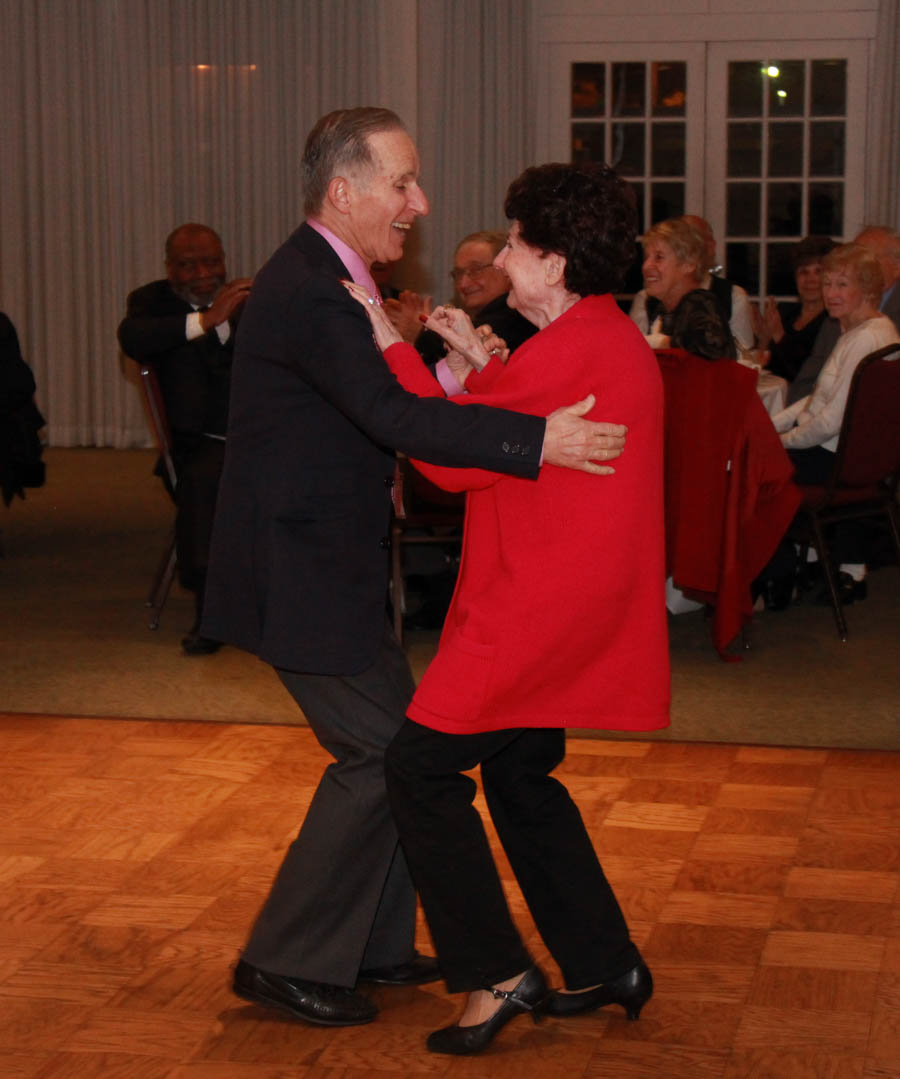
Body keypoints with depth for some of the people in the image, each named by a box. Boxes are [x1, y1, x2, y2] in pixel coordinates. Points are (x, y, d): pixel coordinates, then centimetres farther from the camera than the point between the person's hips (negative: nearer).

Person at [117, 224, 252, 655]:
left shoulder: (249, 299, 14)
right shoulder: (152, 301, 9)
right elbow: (131, 338, -15)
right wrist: (205, 320, -27)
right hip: (201, 441, -1)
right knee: (202, 478, -34)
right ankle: (208, 612, -18)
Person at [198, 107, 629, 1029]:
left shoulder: (321, 279, 12)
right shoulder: (308, 293, -22)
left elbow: (376, 407, 13)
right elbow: (395, 417, -32)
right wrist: (537, 440, -35)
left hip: (323, 565, 10)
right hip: (300, 579, -10)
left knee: (402, 743, 15)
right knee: (382, 753, -5)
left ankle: (374, 943, 27)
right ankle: (287, 961, 7)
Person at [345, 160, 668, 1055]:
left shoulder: (571, 351, -20)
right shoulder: (617, 341, 14)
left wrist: (392, 346, -13)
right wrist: (484, 365, 15)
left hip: (538, 605, -11)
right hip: (582, 607, 11)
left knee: (424, 765, -7)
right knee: (520, 774, 20)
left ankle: (495, 974, -2)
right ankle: (603, 965, 25)